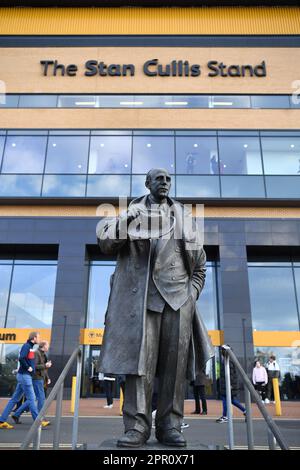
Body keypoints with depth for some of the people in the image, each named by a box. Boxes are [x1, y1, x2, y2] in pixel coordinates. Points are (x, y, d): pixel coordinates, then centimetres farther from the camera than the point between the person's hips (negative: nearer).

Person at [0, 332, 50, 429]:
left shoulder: (30, 347, 15)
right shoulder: (26, 346, -13)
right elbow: (21, 358, -27)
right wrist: (28, 367, -17)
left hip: (25, 376, 9)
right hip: (25, 375, -9)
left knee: (15, 399, 11)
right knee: (31, 398, -3)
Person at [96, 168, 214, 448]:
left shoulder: (183, 215, 19)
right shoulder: (131, 212, 15)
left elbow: (199, 261, 20)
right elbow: (106, 246, 5)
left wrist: (193, 292, 7)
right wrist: (124, 222, -13)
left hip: (177, 294, 2)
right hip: (141, 294, -1)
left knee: (175, 361, -1)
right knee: (139, 358, -8)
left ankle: (170, 426, 5)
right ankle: (136, 427, -4)